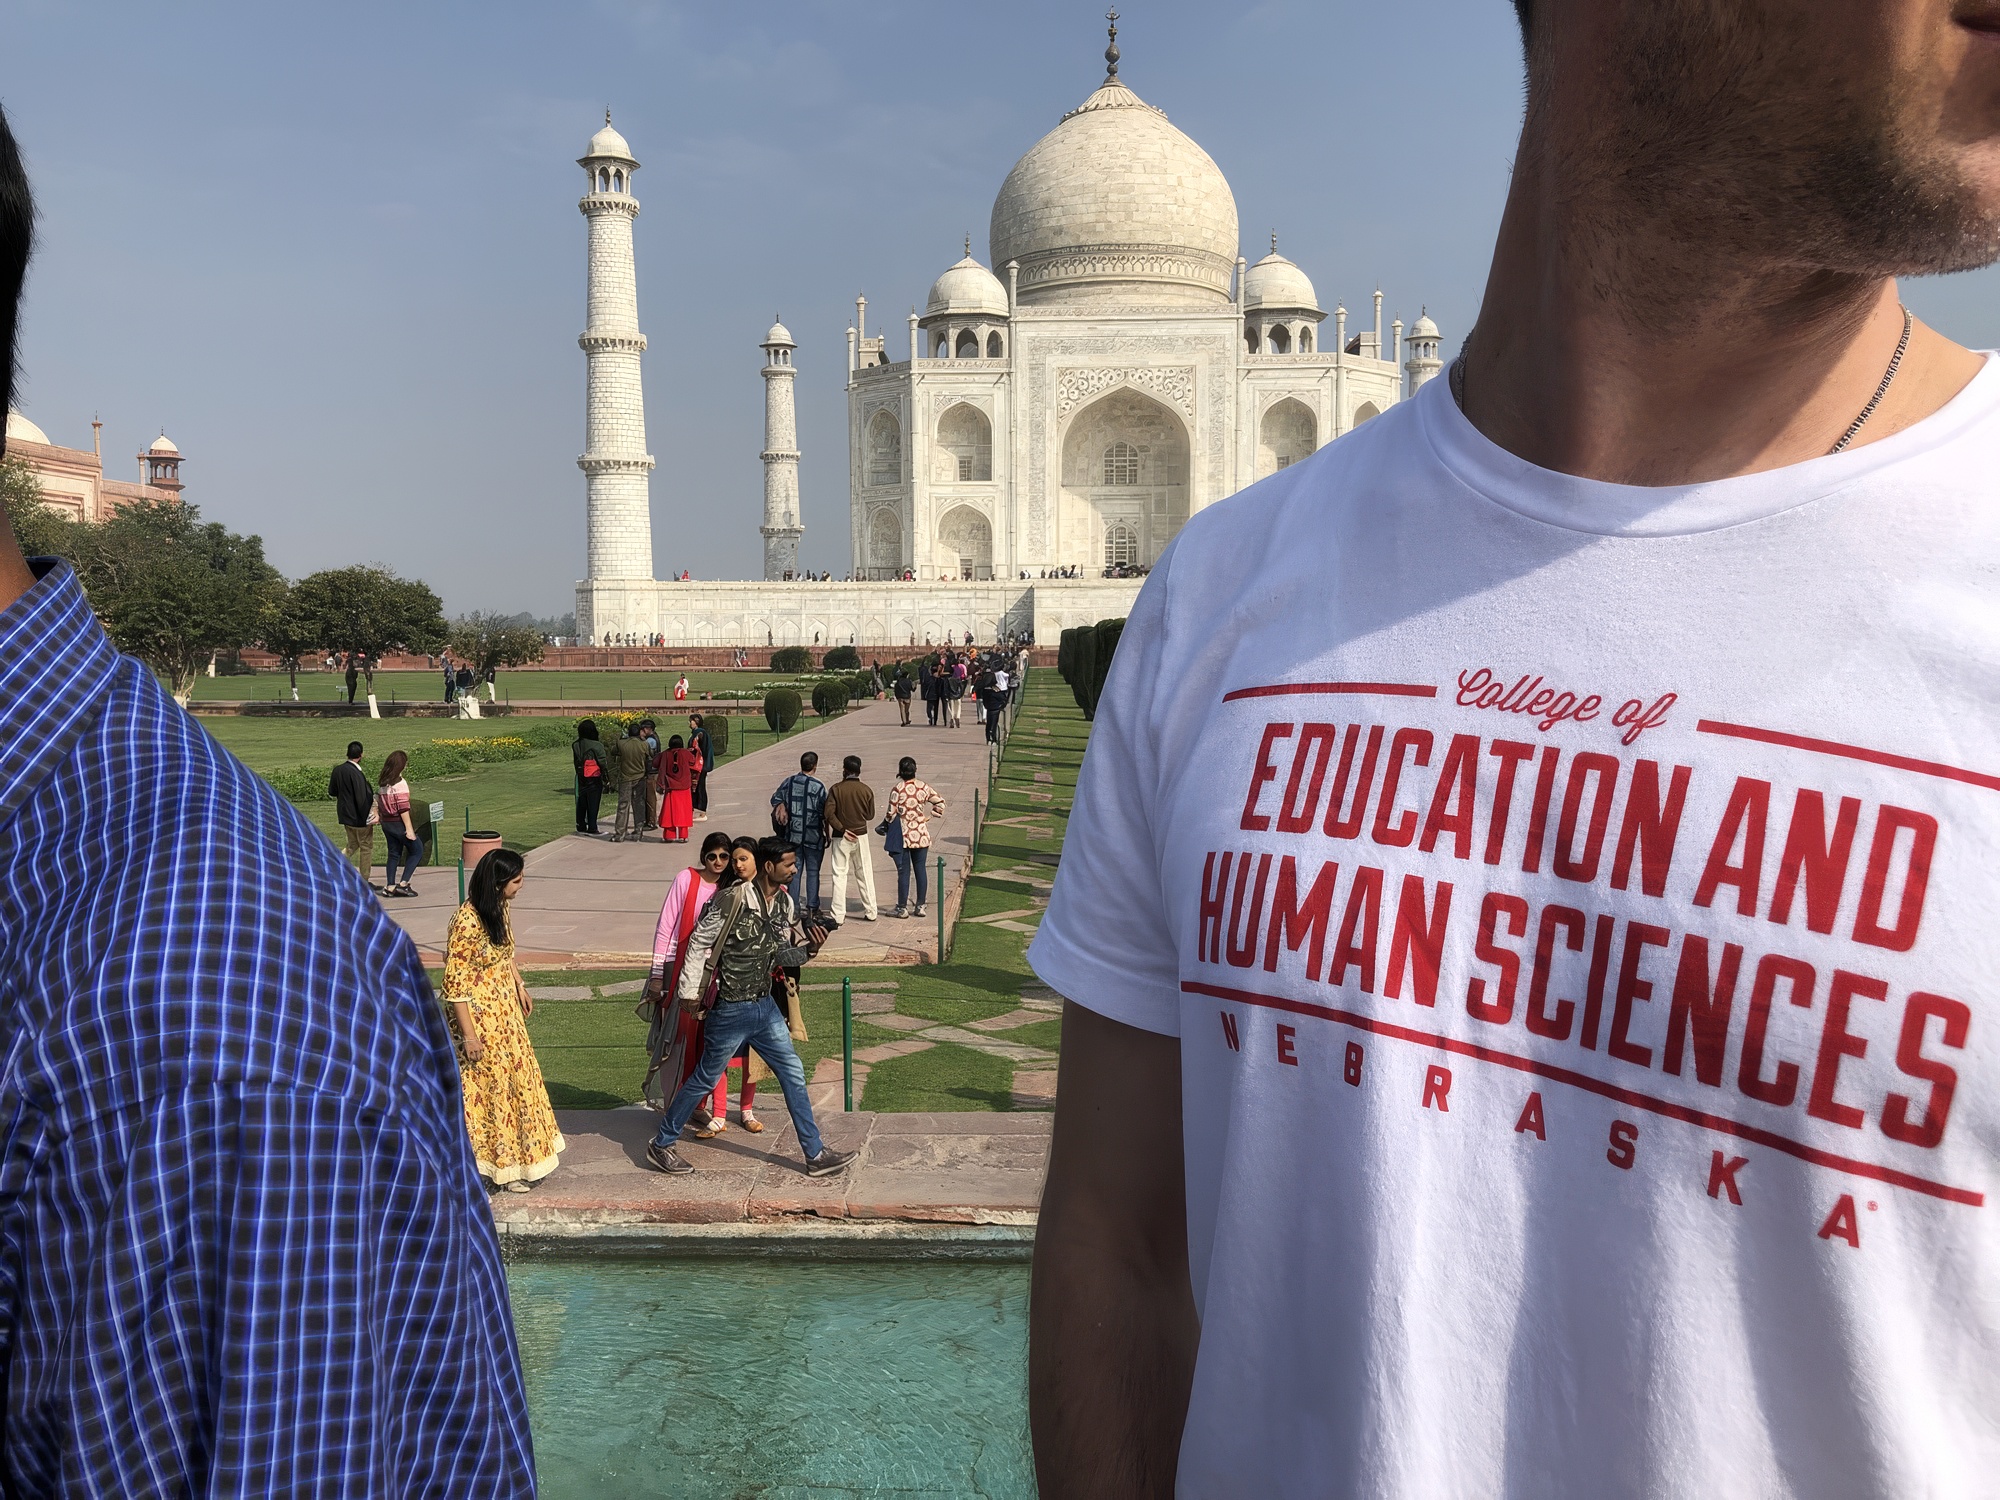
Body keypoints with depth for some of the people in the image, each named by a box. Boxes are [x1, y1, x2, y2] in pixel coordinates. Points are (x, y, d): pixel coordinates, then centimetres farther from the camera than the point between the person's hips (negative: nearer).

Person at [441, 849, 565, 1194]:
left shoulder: (498, 908, -2)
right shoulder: (467, 922, -27)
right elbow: (454, 983, -23)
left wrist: (520, 987, 19)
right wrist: (468, 1034, -21)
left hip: (505, 1007, 9)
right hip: (480, 1015, -8)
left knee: (517, 1076, 19)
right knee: (490, 1086, 6)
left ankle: (518, 1153, 36)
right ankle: (502, 1166, 22)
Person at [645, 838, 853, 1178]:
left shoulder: (785, 904, 2)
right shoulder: (734, 901, -20)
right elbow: (699, 942, -12)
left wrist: (808, 948, -9)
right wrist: (689, 991, -10)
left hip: (764, 1006, 7)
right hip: (730, 1010, -7)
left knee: (793, 1074, 7)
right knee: (705, 1079, 6)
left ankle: (815, 1155, 15)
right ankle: (661, 1146, 25)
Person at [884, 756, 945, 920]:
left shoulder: (898, 790, -13)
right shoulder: (923, 787, 0)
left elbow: (891, 814, -11)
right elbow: (940, 803, 6)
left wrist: (884, 826, 7)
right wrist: (929, 817, 13)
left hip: (903, 836, -4)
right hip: (921, 836, 4)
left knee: (903, 871, 1)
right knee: (920, 870, 9)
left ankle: (902, 908, 6)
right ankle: (920, 906, 15)